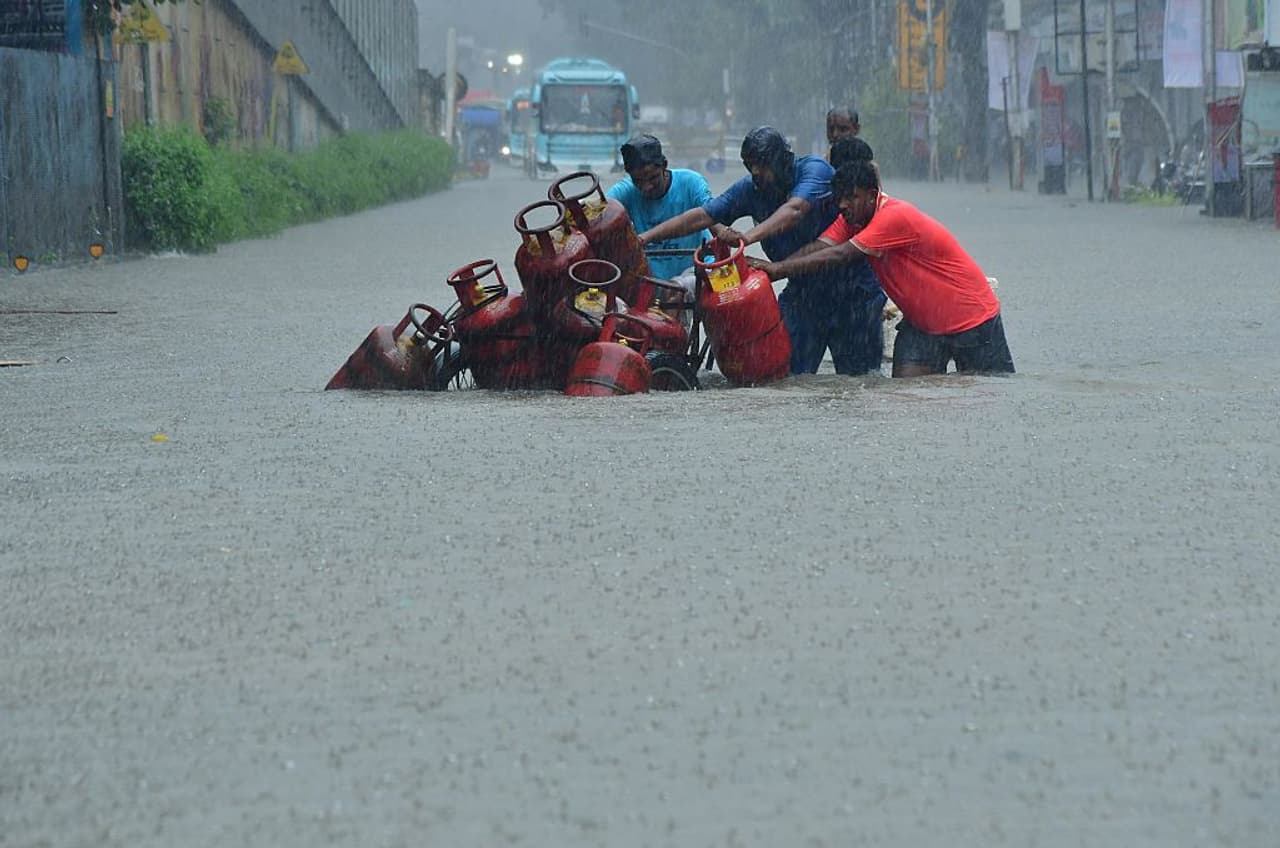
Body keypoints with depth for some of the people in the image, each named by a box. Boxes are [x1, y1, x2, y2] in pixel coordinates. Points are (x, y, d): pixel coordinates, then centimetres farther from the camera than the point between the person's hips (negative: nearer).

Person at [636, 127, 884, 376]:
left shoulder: (814, 169, -18)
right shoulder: (750, 189, -1)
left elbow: (794, 211, -36)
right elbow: (701, 217, -3)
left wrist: (749, 236, -51)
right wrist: (645, 238, -13)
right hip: (802, 288, 5)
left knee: (858, 375, 0)